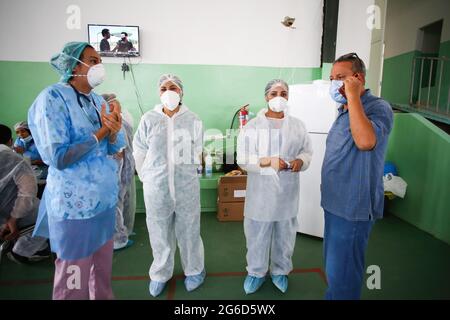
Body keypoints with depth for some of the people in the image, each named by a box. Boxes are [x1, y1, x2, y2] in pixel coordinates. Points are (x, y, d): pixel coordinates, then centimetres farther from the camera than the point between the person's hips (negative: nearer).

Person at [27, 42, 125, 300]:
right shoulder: (53, 98, -13)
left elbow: (116, 147, 6)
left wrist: (113, 132, -16)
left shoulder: (98, 100, 8)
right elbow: (58, 157, -21)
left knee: (103, 270, 20)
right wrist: (102, 131, -18)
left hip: (106, 198, 7)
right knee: (73, 279, 10)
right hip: (76, 204, -6)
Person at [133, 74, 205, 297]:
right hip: (156, 187, 1)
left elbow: (197, 153, 7)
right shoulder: (149, 119, 0)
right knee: (159, 232, 12)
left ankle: (194, 270, 34)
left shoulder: (193, 120, -1)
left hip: (186, 186, 0)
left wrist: (185, 174, 10)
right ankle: (160, 274, 35)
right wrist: (147, 177, 7)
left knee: (189, 230, 11)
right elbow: (139, 152, 6)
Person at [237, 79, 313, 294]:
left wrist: (301, 161, -13)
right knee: (257, 234, 10)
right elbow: (243, 159, -9)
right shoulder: (252, 126, -5)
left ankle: (280, 271, 40)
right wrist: (268, 161, -23)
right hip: (261, 192, -2)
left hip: (287, 192, 3)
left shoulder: (297, 125, 4)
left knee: (285, 234, 17)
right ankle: (256, 272, 34)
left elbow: (307, 151, 10)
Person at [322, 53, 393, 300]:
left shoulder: (378, 108, -14)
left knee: (342, 272, 1)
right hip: (335, 202, 9)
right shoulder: (344, 110, 13)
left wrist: (353, 95, -26)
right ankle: (332, 295, 43)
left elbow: (365, 141, -35)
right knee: (332, 263, 23)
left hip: (353, 206, -9)